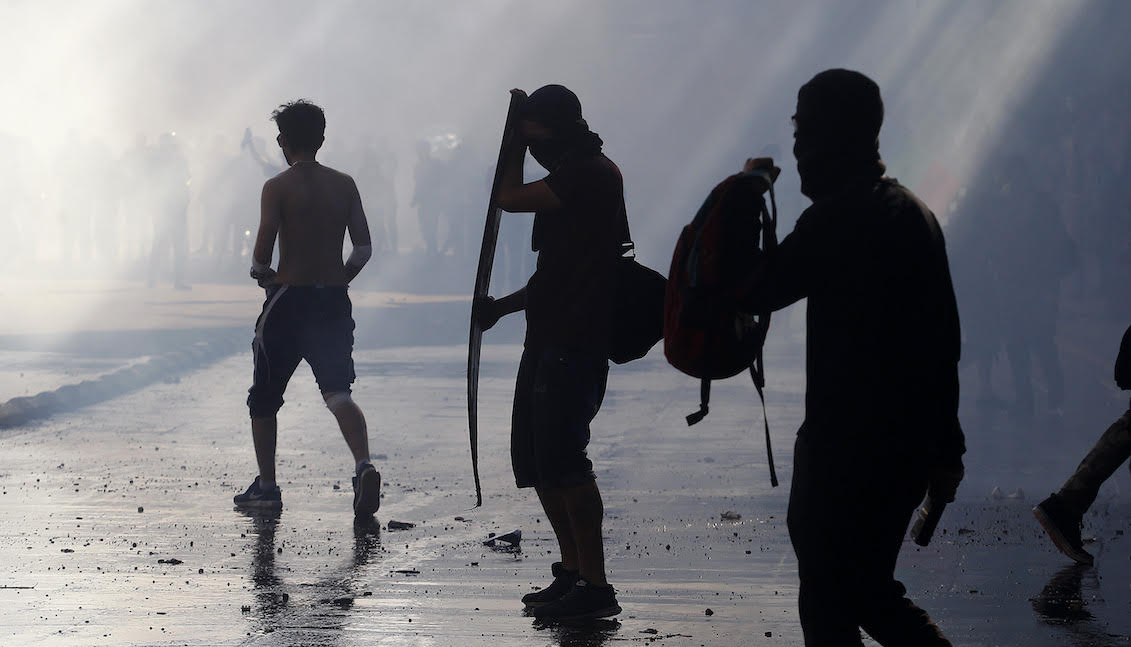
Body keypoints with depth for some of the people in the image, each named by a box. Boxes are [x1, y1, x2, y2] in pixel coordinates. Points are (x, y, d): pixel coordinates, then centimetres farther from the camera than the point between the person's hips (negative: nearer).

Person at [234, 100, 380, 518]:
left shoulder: (278, 187, -8)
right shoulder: (344, 185, 5)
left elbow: (263, 253, -14)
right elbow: (364, 248, 2)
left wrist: (261, 271, 8)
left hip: (290, 299, -3)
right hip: (334, 302, 3)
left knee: (264, 397, 13)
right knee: (337, 392, -3)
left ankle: (266, 485, 18)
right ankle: (363, 464, -29)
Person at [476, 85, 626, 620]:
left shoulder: (593, 174, -12)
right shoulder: (571, 177, 19)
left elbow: (510, 197, -14)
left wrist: (515, 143, 1)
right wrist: (503, 305, 19)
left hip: (577, 340, -10)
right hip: (549, 336, 10)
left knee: (560, 456, -13)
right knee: (534, 458, 12)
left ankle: (594, 586, -11)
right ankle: (573, 571, 19)